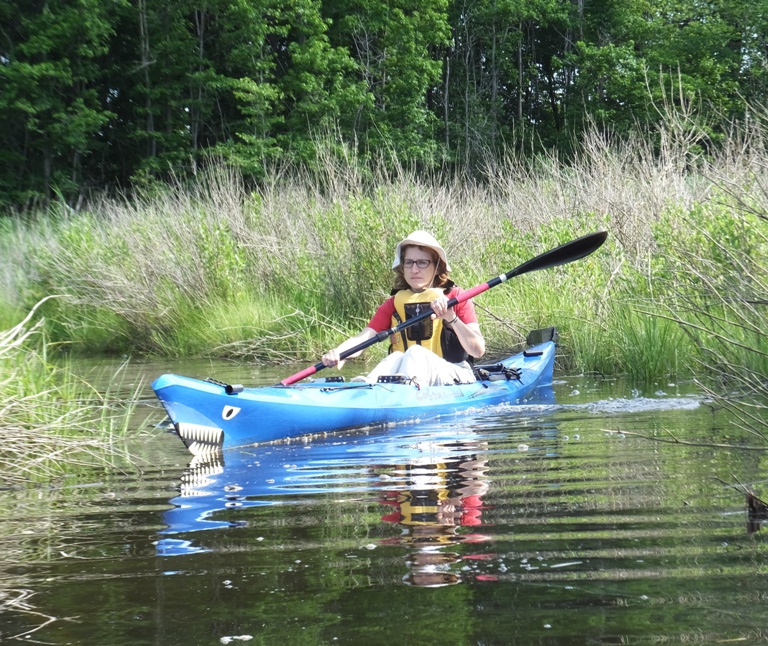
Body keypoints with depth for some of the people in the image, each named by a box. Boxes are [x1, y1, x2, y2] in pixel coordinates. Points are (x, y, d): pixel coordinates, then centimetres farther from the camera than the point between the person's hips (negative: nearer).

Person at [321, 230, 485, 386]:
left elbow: (478, 351, -4)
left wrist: (451, 318, -20)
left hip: (454, 377, -3)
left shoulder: (455, 297, 6)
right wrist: (338, 352, -25)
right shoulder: (393, 304, 14)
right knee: (396, 357, -30)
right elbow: (363, 338, -3)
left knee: (415, 353, -33)